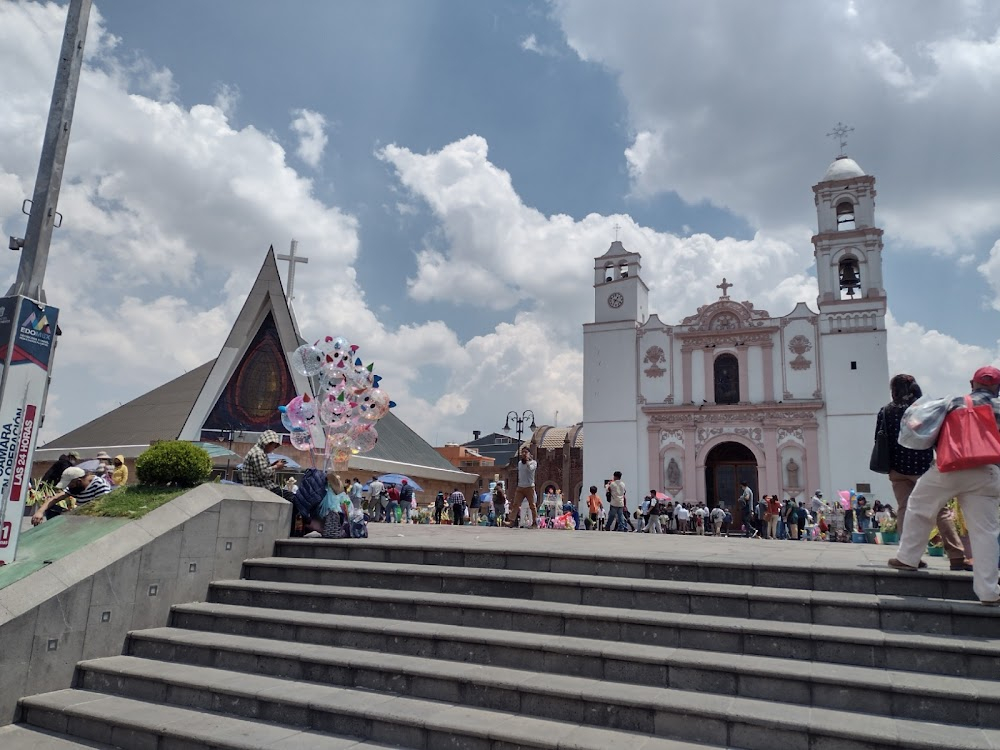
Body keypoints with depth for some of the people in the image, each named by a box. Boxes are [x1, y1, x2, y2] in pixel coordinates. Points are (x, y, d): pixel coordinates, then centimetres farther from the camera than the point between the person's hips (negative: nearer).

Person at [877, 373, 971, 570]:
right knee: (940, 511, 1)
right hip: (922, 467, -2)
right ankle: (957, 556, 0)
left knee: (903, 510, 6)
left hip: (897, 469, 2)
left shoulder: (886, 411, 3)